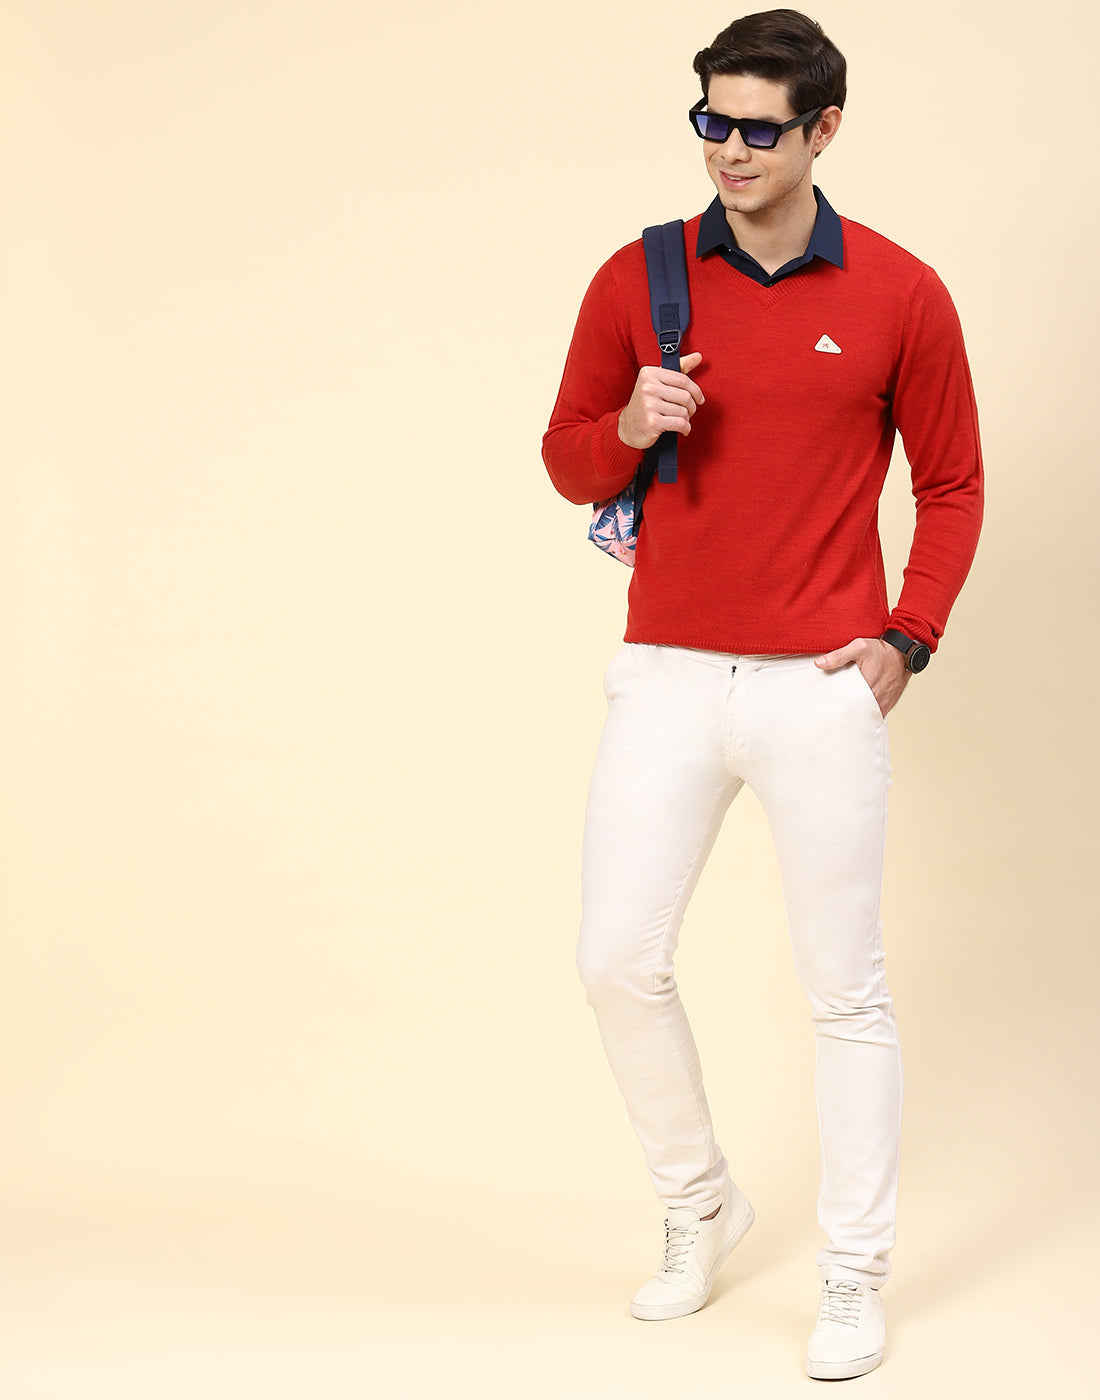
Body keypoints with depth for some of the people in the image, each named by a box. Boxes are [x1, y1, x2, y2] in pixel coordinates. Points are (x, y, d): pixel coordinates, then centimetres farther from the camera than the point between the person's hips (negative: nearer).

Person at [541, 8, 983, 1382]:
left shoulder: (899, 297, -2)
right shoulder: (636, 281, 3)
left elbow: (950, 485, 7)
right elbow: (567, 459, 10)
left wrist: (907, 639, -5)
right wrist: (629, 429, -12)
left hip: (822, 691, -2)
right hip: (667, 681, 2)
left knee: (845, 987, 4)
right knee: (618, 960, 3)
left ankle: (855, 1278, 17)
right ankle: (696, 1205, 28)